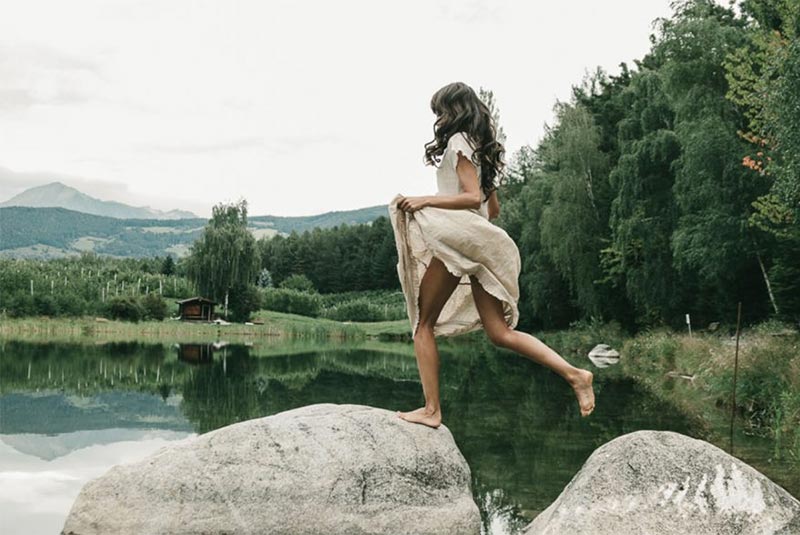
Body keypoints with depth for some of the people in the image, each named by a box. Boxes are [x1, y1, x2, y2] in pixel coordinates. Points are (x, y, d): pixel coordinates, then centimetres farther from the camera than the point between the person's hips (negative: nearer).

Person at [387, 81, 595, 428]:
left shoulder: (458, 142, -2)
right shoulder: (481, 148, 23)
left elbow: (473, 197, -14)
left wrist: (425, 201, -16)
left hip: (457, 237, -8)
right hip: (480, 241, 8)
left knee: (424, 324, 1)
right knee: (499, 332, 0)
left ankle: (431, 409, -3)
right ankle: (573, 373, -12)